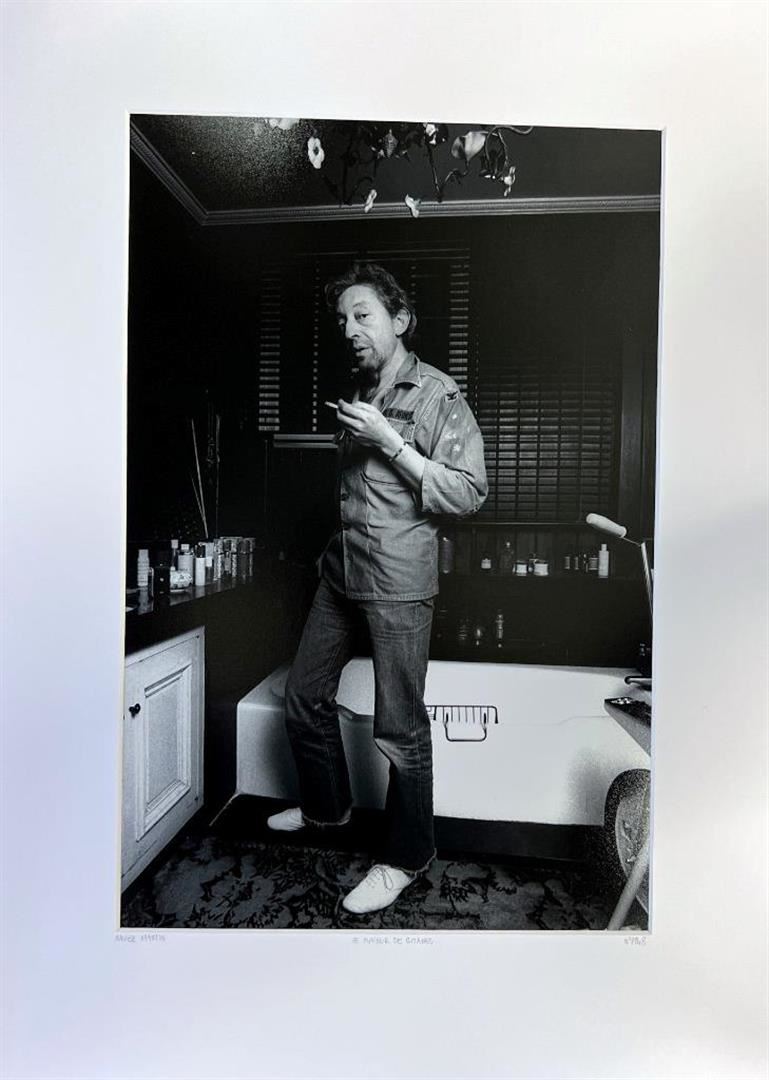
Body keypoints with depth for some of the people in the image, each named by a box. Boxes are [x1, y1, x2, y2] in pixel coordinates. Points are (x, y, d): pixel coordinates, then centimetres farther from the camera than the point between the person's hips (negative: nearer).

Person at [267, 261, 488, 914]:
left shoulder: (440, 396, -8)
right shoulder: (359, 392, 15)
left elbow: (469, 493, -15)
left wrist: (389, 442, -19)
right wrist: (337, 547, 15)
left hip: (399, 583, -8)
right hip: (342, 570, 8)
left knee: (399, 727, 1)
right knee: (304, 697, 17)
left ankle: (407, 857, 24)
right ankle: (328, 806, 41)